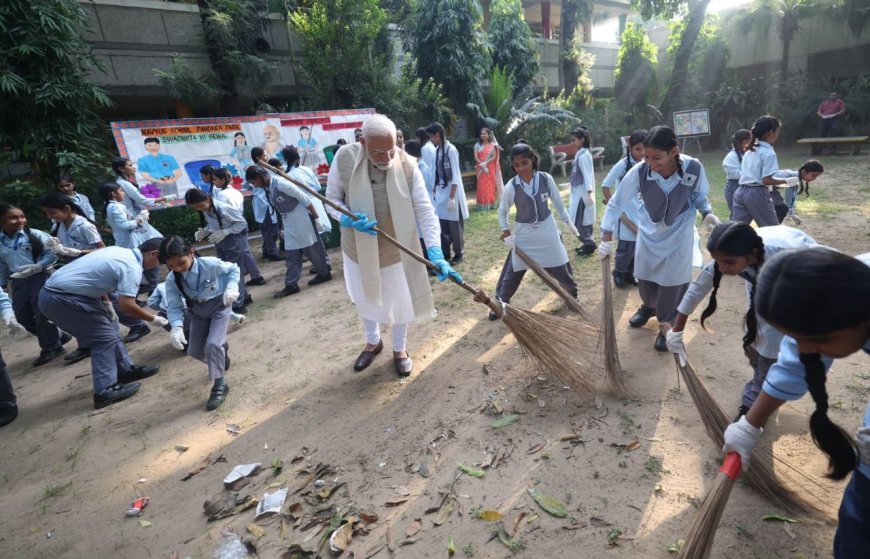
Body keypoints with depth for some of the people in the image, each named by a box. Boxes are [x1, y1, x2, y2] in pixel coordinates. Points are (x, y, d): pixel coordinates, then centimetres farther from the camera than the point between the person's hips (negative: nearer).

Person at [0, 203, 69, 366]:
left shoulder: (35, 235, -8)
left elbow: (51, 254, -8)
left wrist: (36, 267, -21)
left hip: (39, 277, -5)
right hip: (18, 282, 6)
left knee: (42, 314, -3)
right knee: (23, 317, 7)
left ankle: (51, 348, 13)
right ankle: (58, 336, 24)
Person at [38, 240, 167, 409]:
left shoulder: (119, 251, 10)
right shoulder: (132, 267, -18)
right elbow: (126, 305, -25)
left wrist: (106, 303, 14)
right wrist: (153, 319, -11)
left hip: (55, 290, 10)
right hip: (60, 299, -10)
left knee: (108, 326, 16)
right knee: (105, 337, -4)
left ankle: (125, 369, 26)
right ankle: (105, 391, -2)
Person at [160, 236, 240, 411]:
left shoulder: (211, 264, -29)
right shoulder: (171, 280, -18)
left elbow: (233, 269, -11)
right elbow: (174, 307, -13)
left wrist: (232, 288, -29)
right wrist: (177, 327, -31)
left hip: (219, 305, -5)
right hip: (197, 310, 5)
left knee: (213, 344, -21)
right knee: (194, 351, 8)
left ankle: (219, 385, -3)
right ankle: (221, 350, 43)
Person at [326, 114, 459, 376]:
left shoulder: (408, 166, -22)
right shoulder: (344, 158, -19)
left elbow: (425, 212, -21)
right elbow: (332, 199, -7)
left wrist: (435, 253, -31)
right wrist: (348, 219, -28)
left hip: (396, 250, -1)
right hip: (358, 248, 2)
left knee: (400, 302, 15)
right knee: (364, 300, 23)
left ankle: (399, 348, 42)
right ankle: (373, 341, 51)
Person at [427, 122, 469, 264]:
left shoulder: (451, 150, -15)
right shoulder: (437, 150, 7)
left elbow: (455, 176, -17)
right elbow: (437, 173, 11)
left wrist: (452, 198, -19)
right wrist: (435, 191, 10)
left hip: (452, 193, -6)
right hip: (440, 192, 6)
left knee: (455, 226, 5)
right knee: (442, 226, 10)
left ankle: (458, 254, 20)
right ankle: (445, 254, 22)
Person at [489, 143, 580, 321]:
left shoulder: (546, 179, -12)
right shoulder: (511, 187, -16)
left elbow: (558, 202, 1)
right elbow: (502, 211, -4)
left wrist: (569, 222, 8)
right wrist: (507, 234, -9)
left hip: (547, 229, 1)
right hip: (523, 233, -1)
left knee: (560, 266, 14)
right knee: (512, 271, 2)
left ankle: (572, 292, 40)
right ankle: (500, 303, 17)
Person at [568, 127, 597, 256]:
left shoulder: (583, 155, -17)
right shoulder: (580, 154, 10)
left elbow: (587, 175, -23)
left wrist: (589, 193, -28)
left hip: (582, 192, -10)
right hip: (578, 192, 10)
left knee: (578, 221, -5)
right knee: (583, 220, 16)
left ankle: (589, 244, 5)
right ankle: (587, 243, 25)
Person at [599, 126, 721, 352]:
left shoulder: (694, 168, -25)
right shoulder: (639, 171, -27)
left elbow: (699, 197, -4)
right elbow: (616, 203, -17)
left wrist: (708, 214, -24)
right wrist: (607, 239, -19)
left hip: (678, 234, -1)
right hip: (648, 233, 2)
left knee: (673, 283, 5)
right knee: (645, 278, 19)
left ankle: (668, 326, 29)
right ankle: (649, 307, 51)